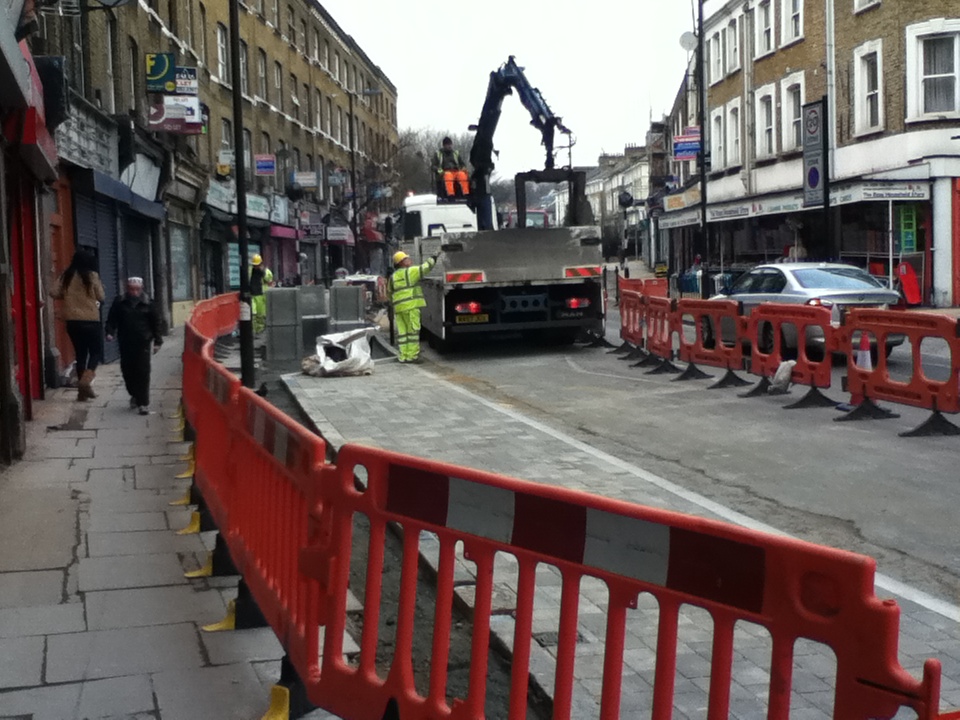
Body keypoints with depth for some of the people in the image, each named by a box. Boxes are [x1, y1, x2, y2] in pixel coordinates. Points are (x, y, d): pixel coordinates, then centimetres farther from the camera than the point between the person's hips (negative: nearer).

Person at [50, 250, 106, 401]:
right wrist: (100, 288, 19)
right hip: (90, 320, -4)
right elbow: (101, 297, -1)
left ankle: (82, 388, 12)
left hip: (72, 321, 4)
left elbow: (54, 293, 1)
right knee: (96, 351, 7)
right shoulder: (92, 276, -6)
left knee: (80, 353, 12)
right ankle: (86, 380, -15)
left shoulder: (66, 276, 5)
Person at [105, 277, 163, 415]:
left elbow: (155, 322, 7)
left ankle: (143, 403, -4)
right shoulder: (119, 302, 3)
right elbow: (112, 319, 4)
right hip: (125, 343, 2)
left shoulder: (147, 303, 2)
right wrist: (110, 332, -14)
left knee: (143, 372, -7)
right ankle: (134, 395, 32)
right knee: (127, 371, 8)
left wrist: (157, 341, 5)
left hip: (143, 343, -2)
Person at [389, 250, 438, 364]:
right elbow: (426, 267, -3)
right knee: (413, 330, -3)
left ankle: (403, 356, 9)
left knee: (402, 332, 8)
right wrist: (433, 259, 13)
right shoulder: (410, 271, -4)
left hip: (398, 308, 7)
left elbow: (390, 295, 20)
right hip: (411, 306, -7)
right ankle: (413, 355, -4)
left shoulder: (392, 277, 17)